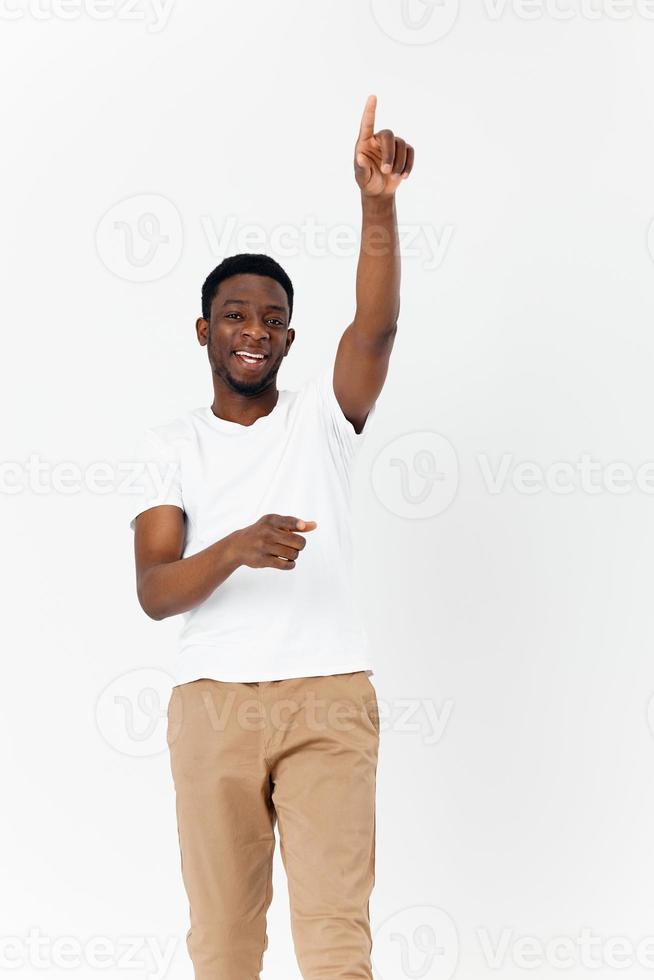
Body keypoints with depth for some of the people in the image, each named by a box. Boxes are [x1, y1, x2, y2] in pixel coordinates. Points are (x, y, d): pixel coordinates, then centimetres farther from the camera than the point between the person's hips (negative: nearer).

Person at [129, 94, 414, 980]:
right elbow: (153, 592, -4)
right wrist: (235, 548, -25)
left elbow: (377, 326, -13)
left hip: (329, 697, -1)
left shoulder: (324, 416, 8)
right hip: (212, 703, 1)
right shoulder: (171, 445, 8)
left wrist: (378, 204, -29)